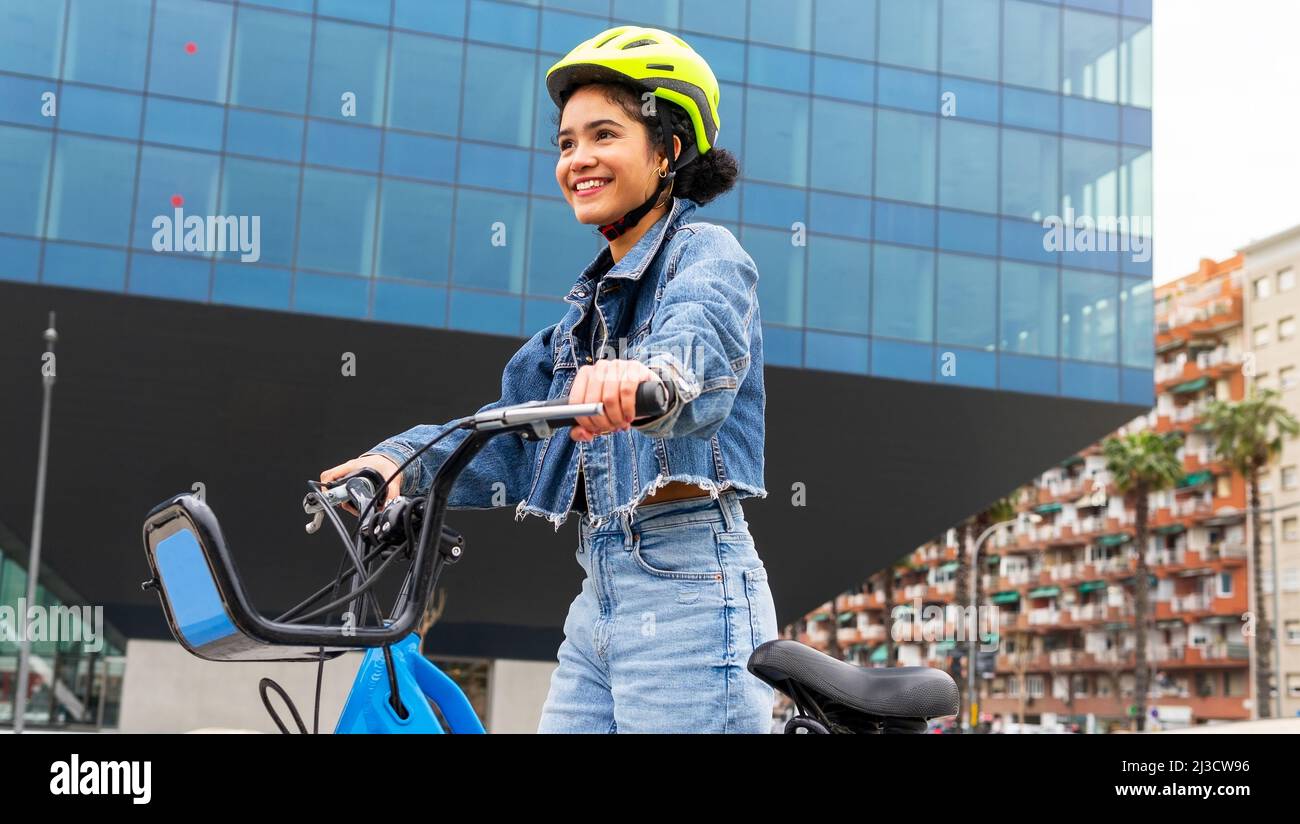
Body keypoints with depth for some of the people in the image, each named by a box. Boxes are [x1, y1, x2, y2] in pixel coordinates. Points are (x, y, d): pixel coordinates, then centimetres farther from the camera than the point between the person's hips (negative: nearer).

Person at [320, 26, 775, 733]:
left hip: (689, 593, -8)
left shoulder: (706, 254, -4)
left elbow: (702, 341, -29)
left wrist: (648, 372, -51)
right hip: (601, 596, 8)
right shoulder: (591, 301, 19)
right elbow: (515, 438, 12)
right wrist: (406, 460, -4)